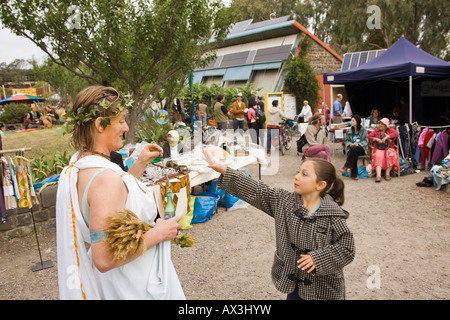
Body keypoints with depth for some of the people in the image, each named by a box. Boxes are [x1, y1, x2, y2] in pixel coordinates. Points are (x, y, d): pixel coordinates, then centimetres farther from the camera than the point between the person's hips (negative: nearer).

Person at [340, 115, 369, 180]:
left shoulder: (364, 131, 9)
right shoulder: (349, 131, 19)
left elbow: (366, 141, 2)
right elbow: (346, 140, 14)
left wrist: (358, 144, -16)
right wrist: (350, 144, -9)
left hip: (361, 149, -2)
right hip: (351, 148, 2)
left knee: (354, 148, -38)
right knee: (354, 154, -36)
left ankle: (346, 166, -36)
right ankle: (354, 174, -38)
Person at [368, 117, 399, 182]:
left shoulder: (390, 130, 16)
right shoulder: (376, 131, 20)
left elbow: (396, 134, -4)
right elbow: (369, 137, 7)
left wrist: (386, 137, -15)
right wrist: (376, 139, -10)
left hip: (389, 148, 0)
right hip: (379, 149, 0)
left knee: (390, 154, -36)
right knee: (378, 156, -34)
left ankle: (387, 174, -27)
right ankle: (378, 175, -48)